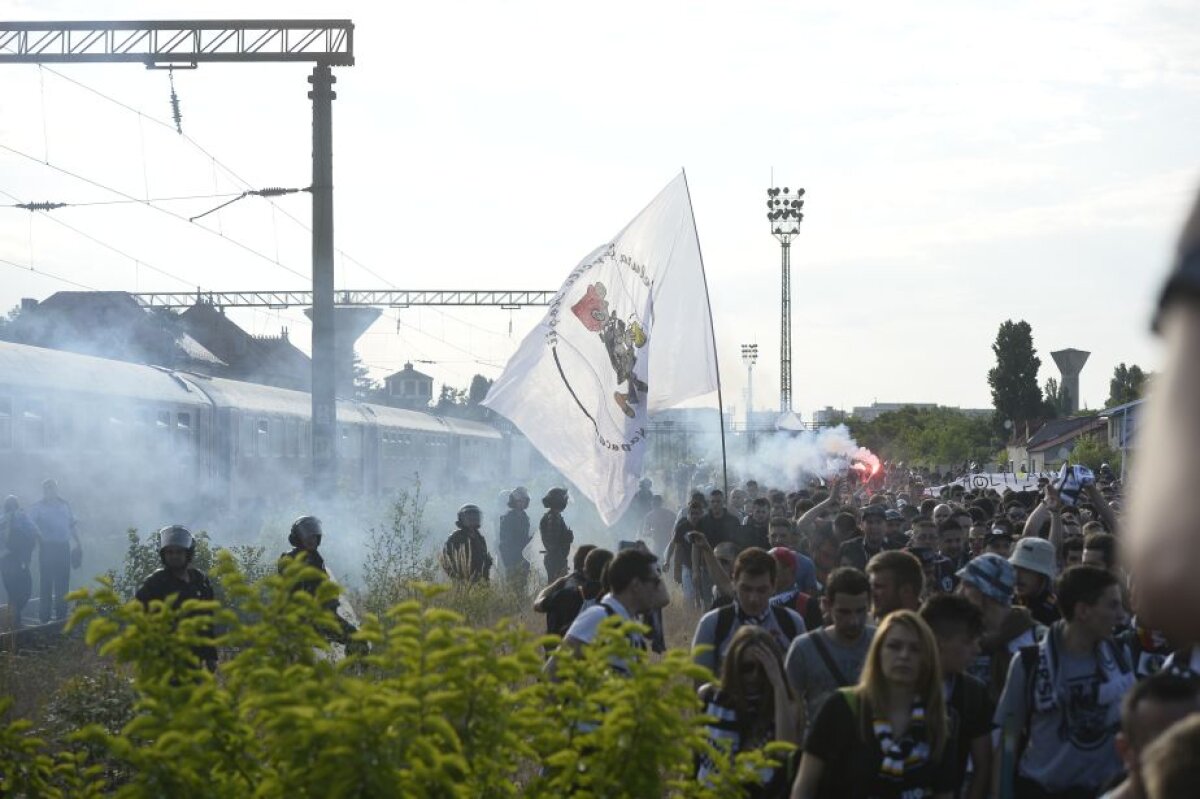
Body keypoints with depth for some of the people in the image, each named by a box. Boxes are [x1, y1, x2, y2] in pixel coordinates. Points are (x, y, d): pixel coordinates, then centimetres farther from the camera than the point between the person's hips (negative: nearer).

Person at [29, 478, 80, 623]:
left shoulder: (64, 505, 14)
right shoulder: (38, 507, 1)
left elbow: (72, 524, 20)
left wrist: (77, 541, 14)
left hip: (63, 547, 4)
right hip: (47, 547, -4)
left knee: (63, 583, 7)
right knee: (47, 582, -4)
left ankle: (61, 615, 15)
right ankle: (45, 617, -1)